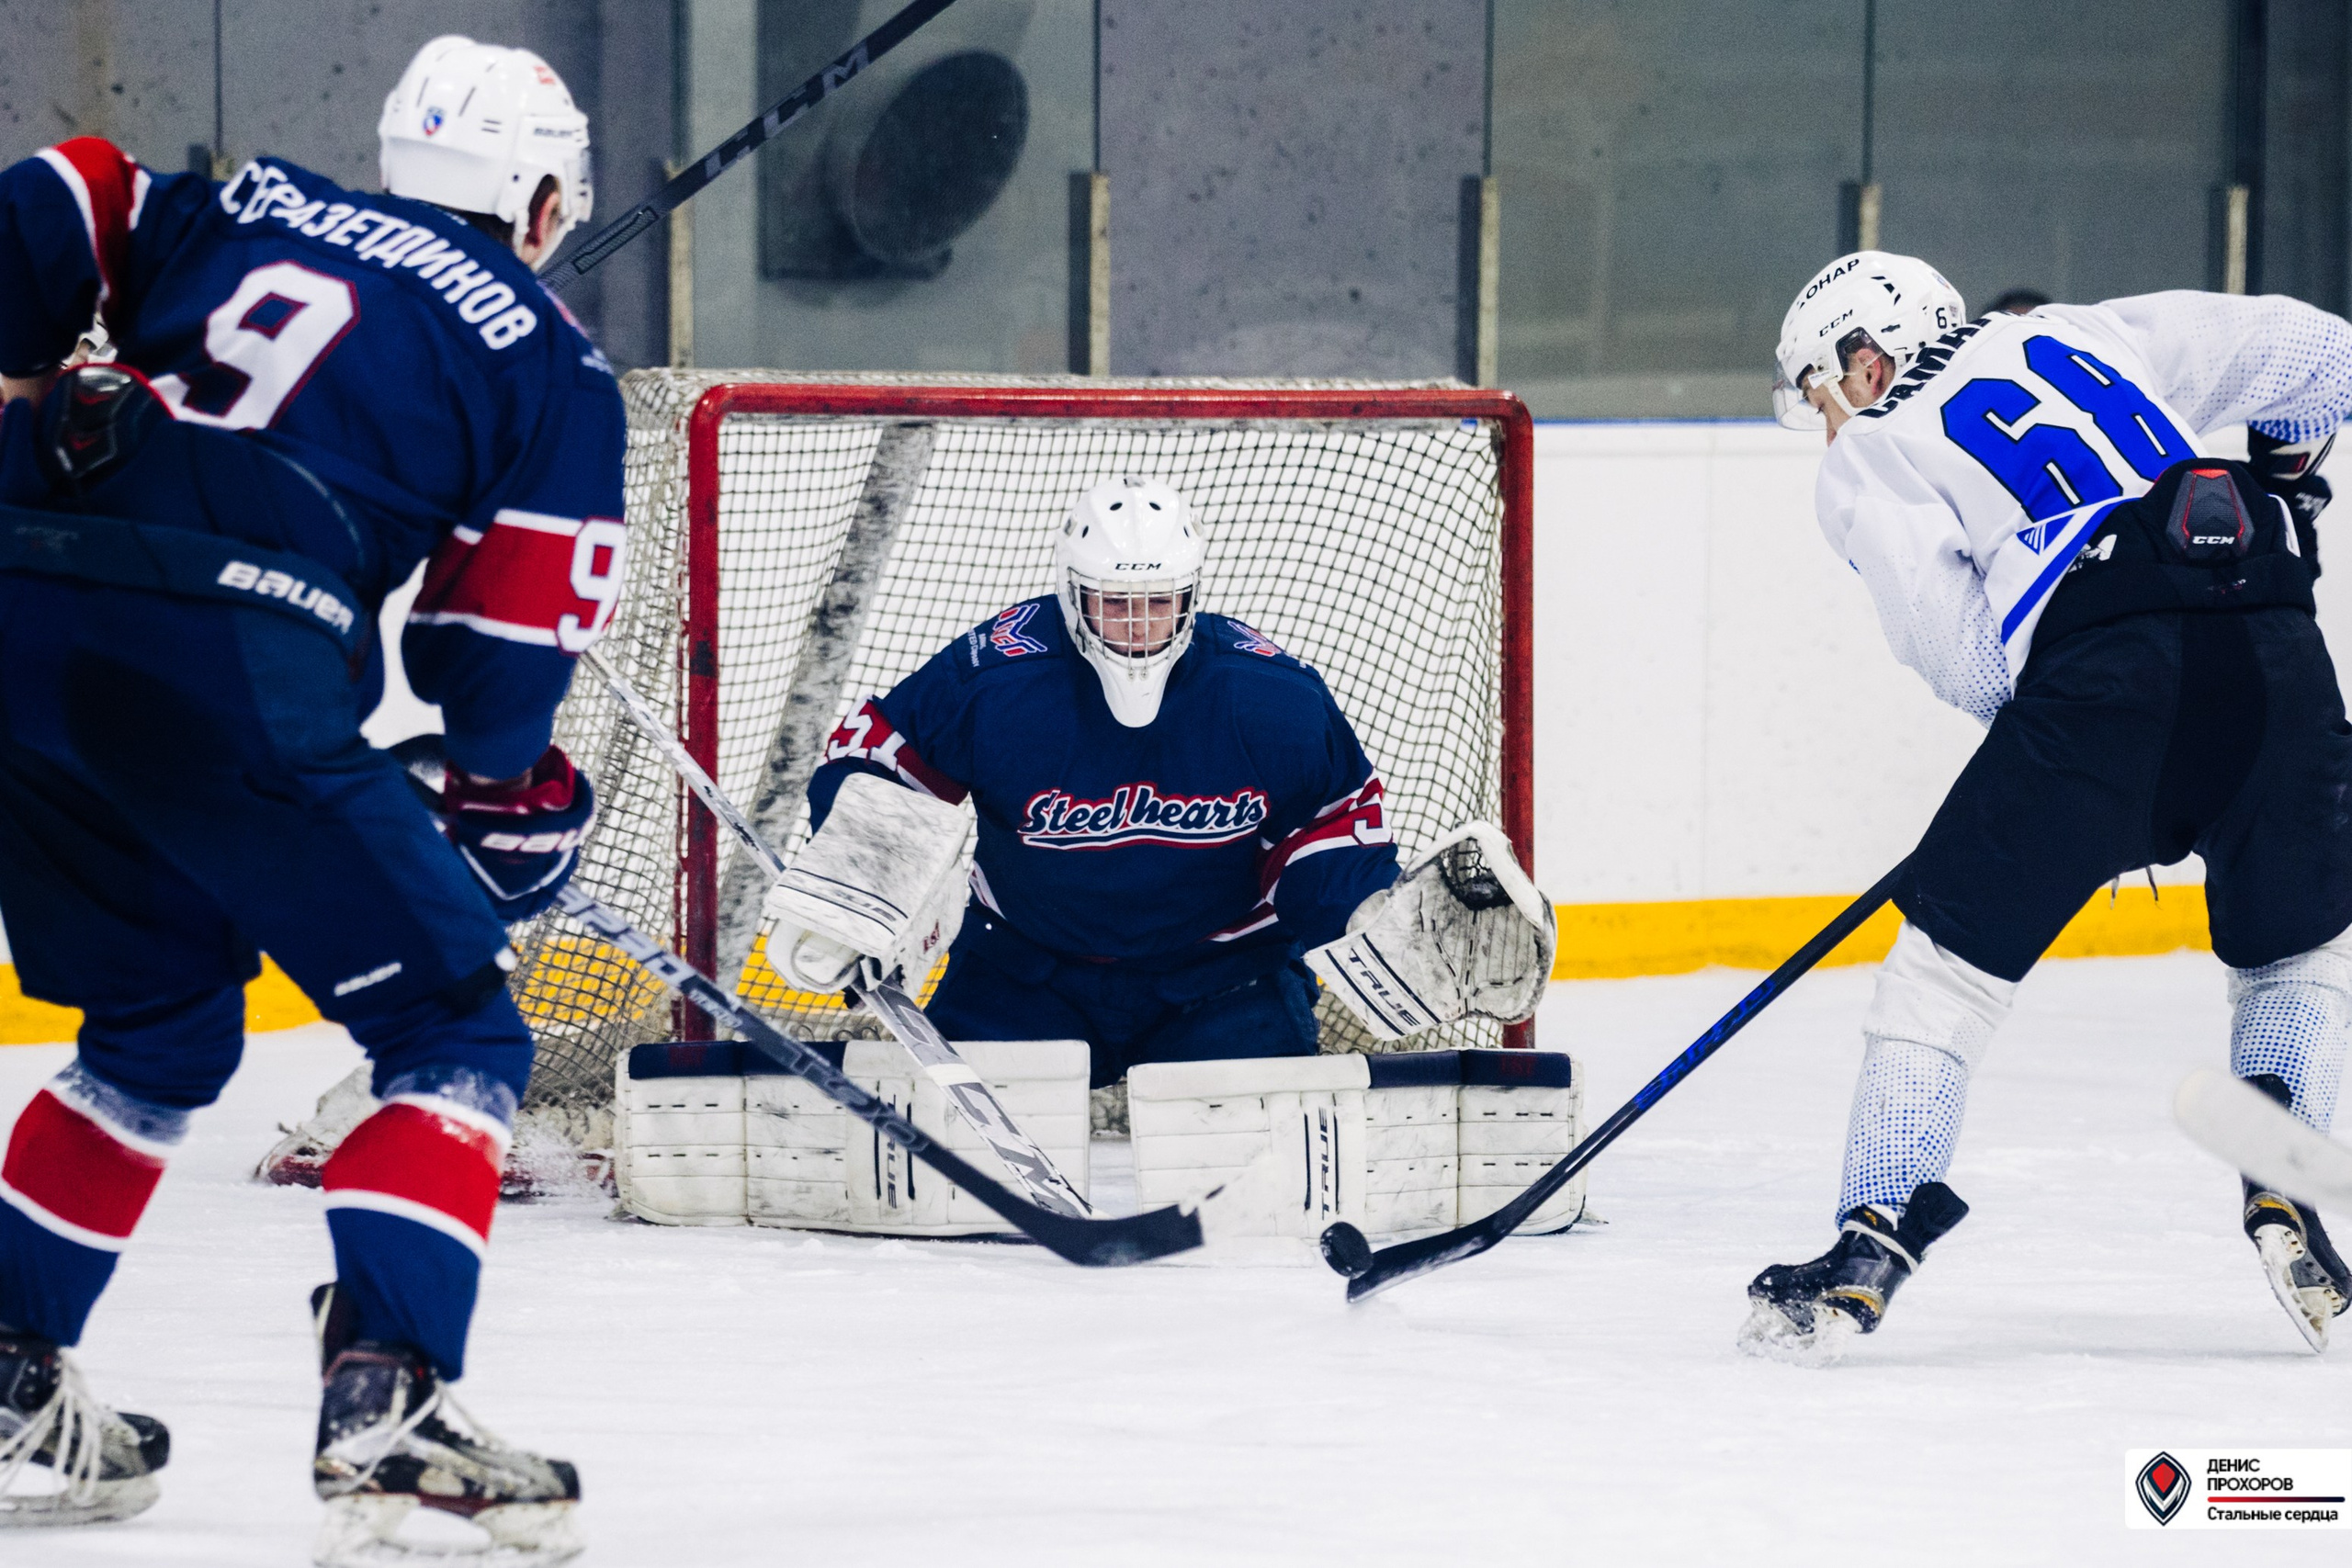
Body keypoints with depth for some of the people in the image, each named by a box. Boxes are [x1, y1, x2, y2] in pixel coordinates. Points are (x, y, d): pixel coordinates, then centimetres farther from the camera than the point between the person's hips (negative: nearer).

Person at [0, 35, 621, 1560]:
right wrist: (519, 805, 24)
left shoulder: (239, 210, 26)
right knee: (456, 1033, 7)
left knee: (162, 1027, 27)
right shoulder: (551, 361, 13)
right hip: (224, 656, -6)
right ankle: (386, 1401, -11)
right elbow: (506, 643, 8)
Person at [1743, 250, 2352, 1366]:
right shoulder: (2086, 338, 29)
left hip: (2104, 675, -4)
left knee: (1949, 957, 9)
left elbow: (1967, 663, 5)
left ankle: (1871, 1248, 4)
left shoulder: (1869, 464, 17)